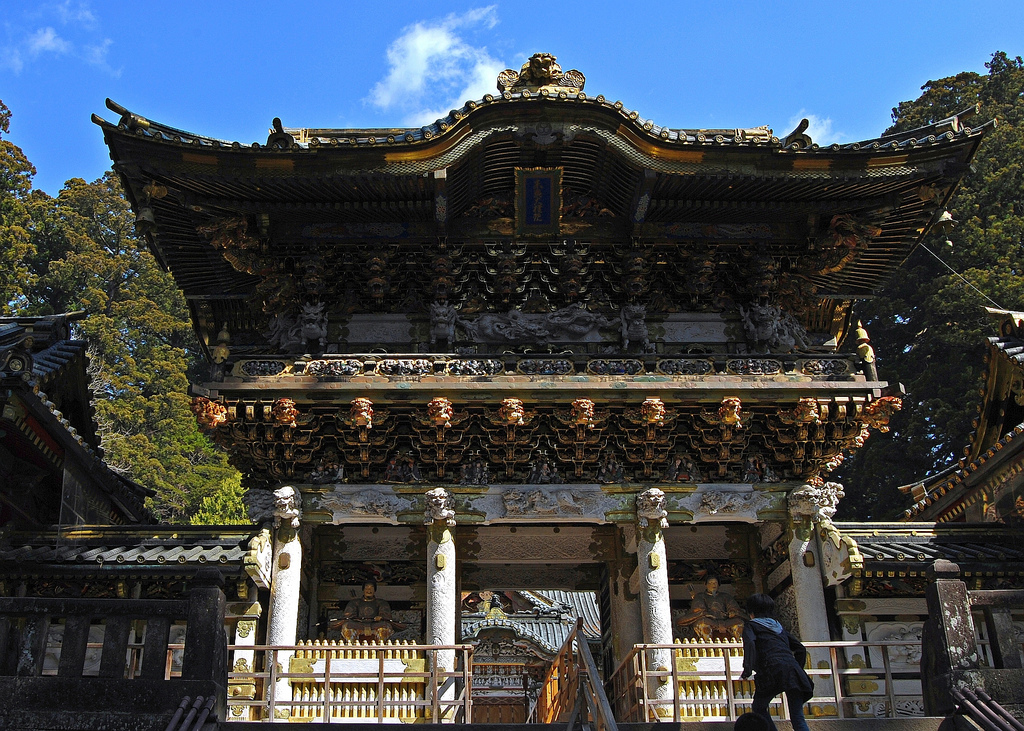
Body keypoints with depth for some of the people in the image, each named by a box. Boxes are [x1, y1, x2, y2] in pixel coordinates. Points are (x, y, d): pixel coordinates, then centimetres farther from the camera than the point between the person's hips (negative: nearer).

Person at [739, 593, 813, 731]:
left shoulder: (752, 625, 13)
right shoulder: (778, 626, 30)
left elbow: (750, 644, -9)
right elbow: (800, 649, 29)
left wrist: (747, 672, -12)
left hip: (773, 671, -5)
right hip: (793, 670, 5)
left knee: (758, 708, 16)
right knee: (798, 718, 1)